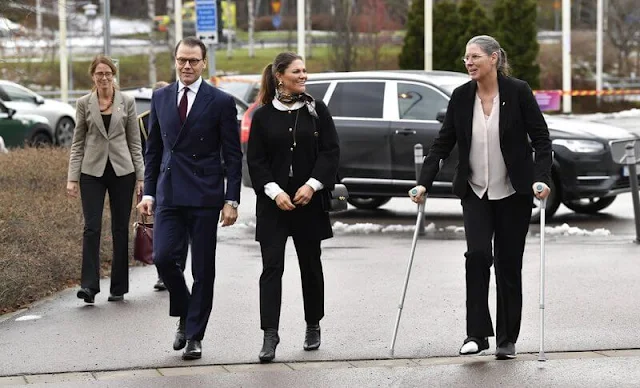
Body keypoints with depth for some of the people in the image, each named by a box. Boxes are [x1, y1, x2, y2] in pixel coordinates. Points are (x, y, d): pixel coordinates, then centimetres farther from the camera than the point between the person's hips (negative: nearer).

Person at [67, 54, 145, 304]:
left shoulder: (126, 102, 4)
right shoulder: (84, 104, 4)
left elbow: (135, 142, 7)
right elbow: (78, 143, 5)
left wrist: (140, 176, 2)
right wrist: (72, 178, -2)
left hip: (122, 171, 1)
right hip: (92, 171, -1)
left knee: (120, 229, 5)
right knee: (92, 227, -10)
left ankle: (118, 287, 12)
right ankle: (89, 285, -11)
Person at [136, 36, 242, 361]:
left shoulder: (221, 102, -2)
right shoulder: (160, 98, 9)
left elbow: (233, 155, -1)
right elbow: (153, 149, 14)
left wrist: (232, 200, -7)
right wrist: (149, 192, 7)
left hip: (204, 197, -3)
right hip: (169, 195, 3)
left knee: (203, 269, 2)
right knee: (163, 257, -9)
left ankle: (194, 335, 13)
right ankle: (184, 316, 17)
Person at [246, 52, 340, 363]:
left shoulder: (316, 110, 4)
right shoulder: (263, 116, 2)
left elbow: (330, 151, -1)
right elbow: (255, 160, 0)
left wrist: (312, 185, -13)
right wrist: (274, 191, -13)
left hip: (309, 201, 1)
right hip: (274, 202, -1)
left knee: (310, 264, 11)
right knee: (271, 266, -8)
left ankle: (313, 326, 26)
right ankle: (270, 336, -10)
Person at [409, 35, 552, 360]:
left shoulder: (518, 91, -9)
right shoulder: (461, 97, -1)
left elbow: (541, 138, -6)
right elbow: (443, 143, 3)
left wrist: (541, 178, -19)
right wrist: (424, 183, -5)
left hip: (513, 193, -2)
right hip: (475, 192, 2)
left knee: (508, 264, 3)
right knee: (477, 254, -16)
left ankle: (507, 340, 13)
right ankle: (476, 334, -12)